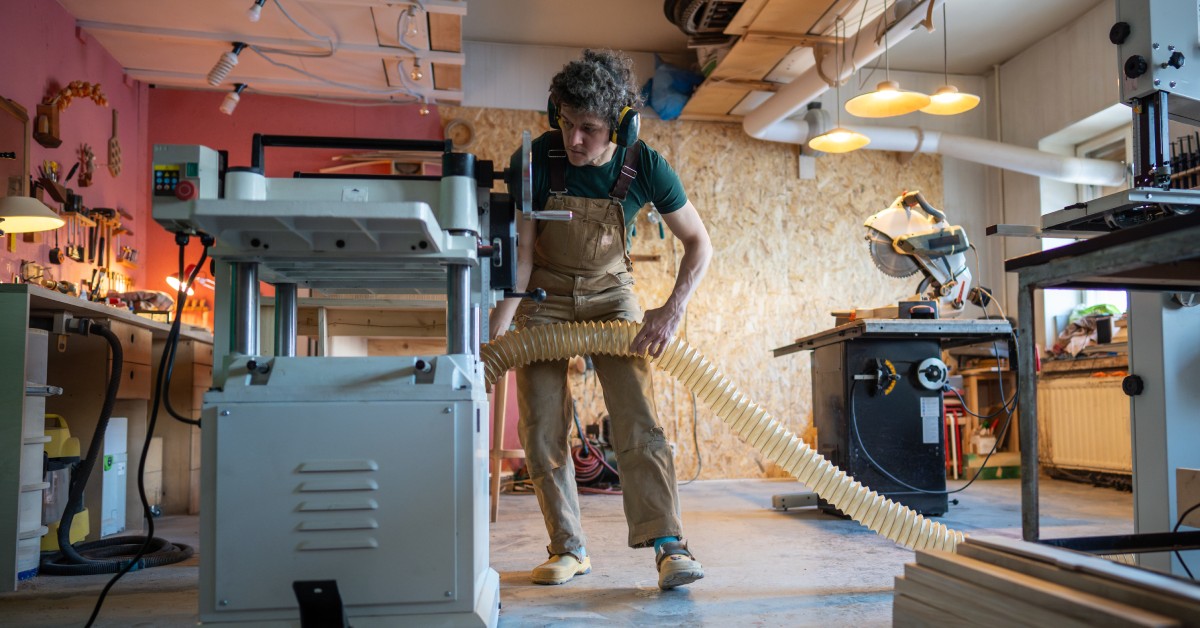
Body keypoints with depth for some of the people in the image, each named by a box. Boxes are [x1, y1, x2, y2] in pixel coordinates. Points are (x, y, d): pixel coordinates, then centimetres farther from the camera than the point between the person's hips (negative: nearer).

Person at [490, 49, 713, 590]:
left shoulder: (645, 167, -19)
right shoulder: (534, 161, -22)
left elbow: (699, 244, -9)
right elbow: (520, 256, -19)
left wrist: (672, 311, -23)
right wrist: (493, 337, -28)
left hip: (610, 294, 0)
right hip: (545, 298, 1)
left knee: (638, 422, -14)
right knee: (542, 433, -3)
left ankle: (668, 545, -12)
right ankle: (569, 549, 9)